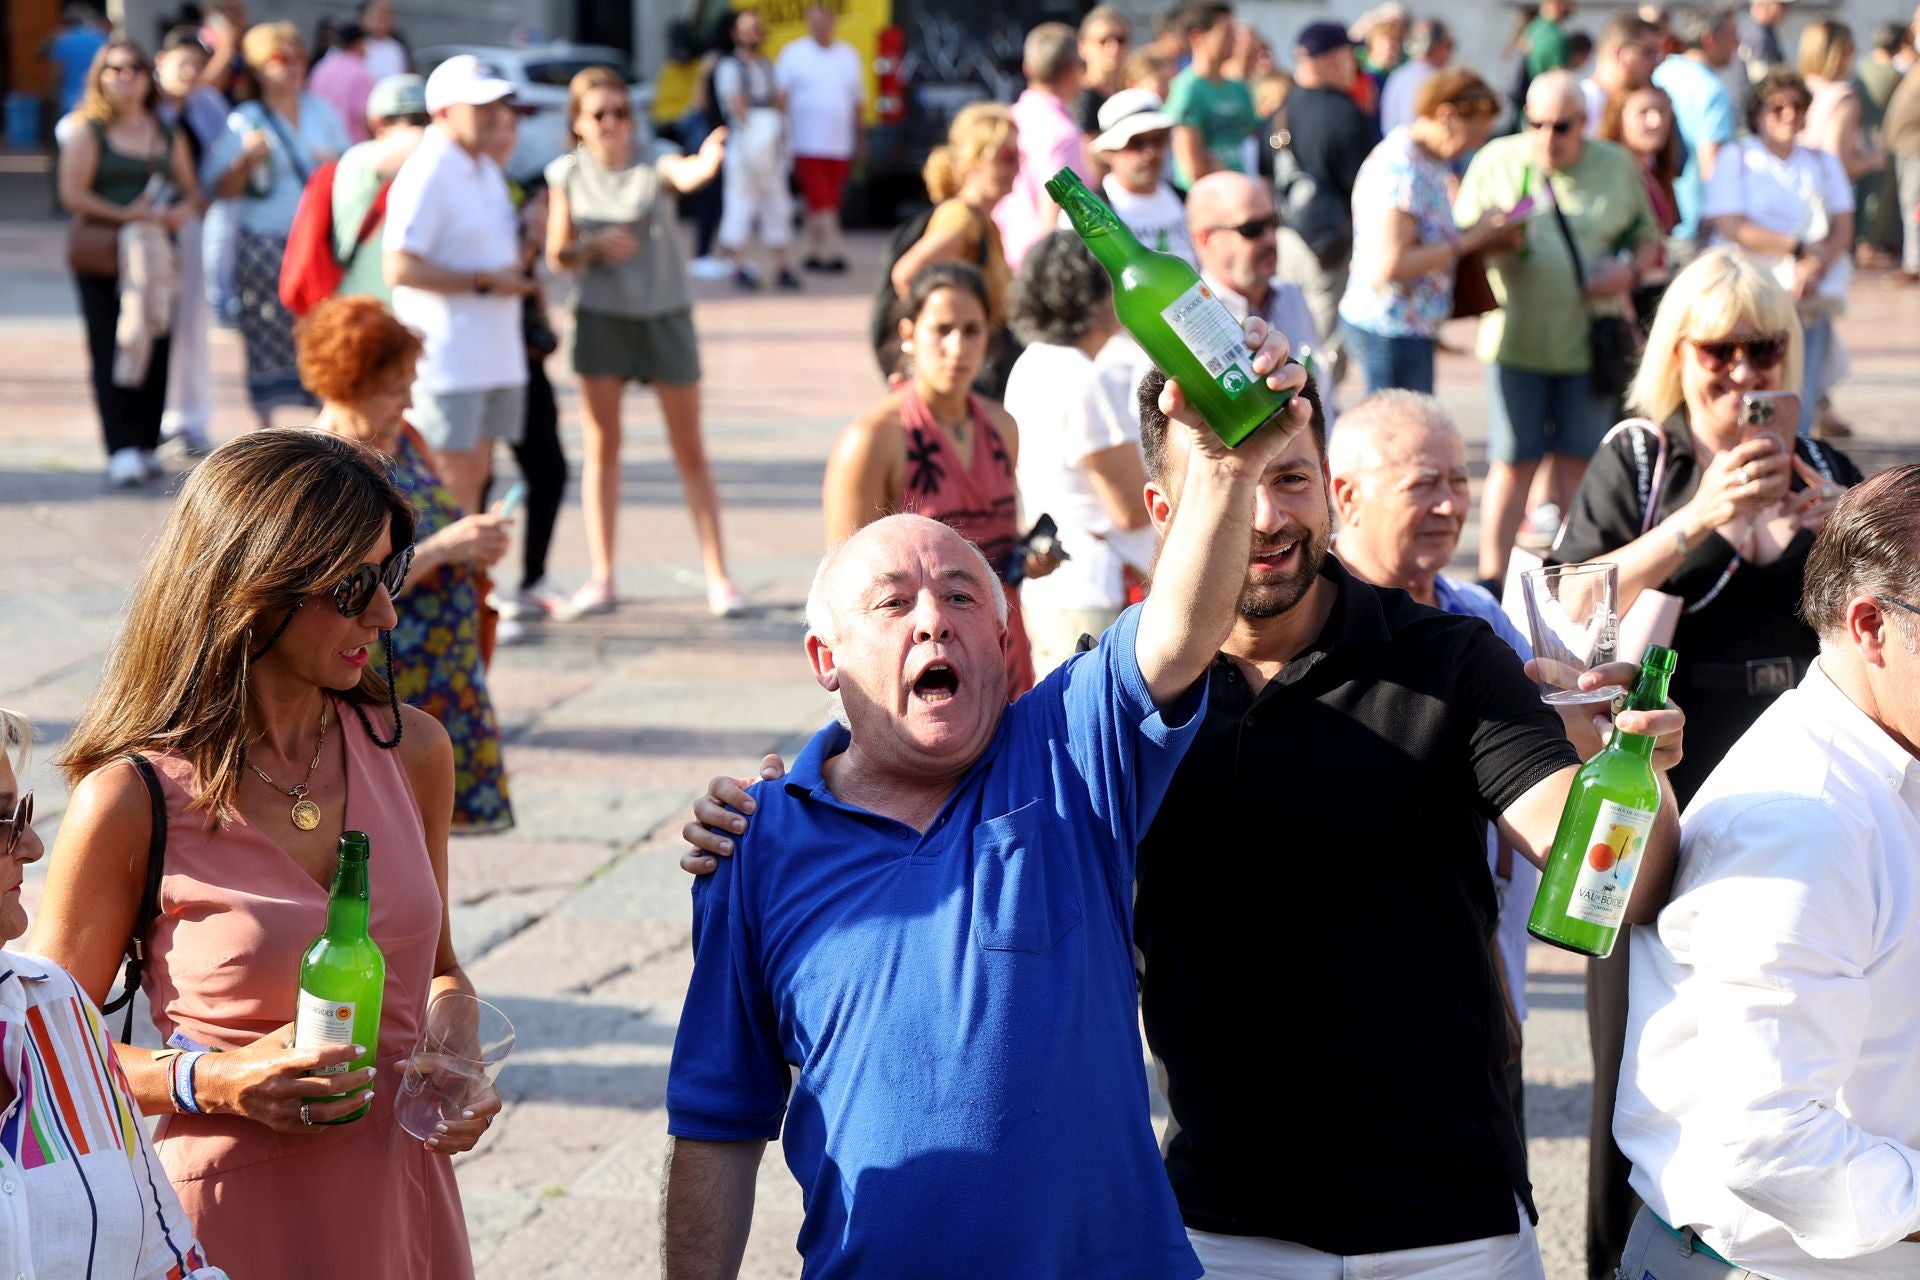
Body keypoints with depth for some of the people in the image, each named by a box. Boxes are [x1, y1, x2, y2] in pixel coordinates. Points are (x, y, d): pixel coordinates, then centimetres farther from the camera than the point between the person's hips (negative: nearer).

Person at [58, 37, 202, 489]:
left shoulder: (166, 133, 15)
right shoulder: (86, 131, 1)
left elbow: (190, 187, 18)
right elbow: (72, 195, -7)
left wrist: (183, 209, -6)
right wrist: (124, 215, -17)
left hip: (156, 252, 4)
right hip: (102, 255, -4)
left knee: (155, 349, 2)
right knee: (110, 350, -9)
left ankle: (146, 446, 9)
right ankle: (121, 451, -15)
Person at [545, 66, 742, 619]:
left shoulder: (653, 165, -11)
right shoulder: (568, 174, -3)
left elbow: (686, 175, -35)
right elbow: (557, 254, 0)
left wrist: (708, 162, -57)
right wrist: (595, 246, -20)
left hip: (665, 316, -2)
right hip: (600, 318, 2)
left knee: (689, 449, 3)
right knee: (602, 447, 5)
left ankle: (718, 574, 9)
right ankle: (601, 578, 12)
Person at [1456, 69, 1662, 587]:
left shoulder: (1618, 167, 7)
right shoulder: (1496, 161, 4)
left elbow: (1649, 240, 15)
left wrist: (1629, 270, -7)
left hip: (1590, 342, 2)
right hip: (1516, 339, -2)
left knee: (1577, 458, 7)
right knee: (1513, 461, -2)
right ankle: (1492, 576, 2)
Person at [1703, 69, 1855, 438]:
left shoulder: (1823, 163, 18)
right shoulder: (1736, 159, 5)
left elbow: (1842, 229, 8)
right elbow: (1731, 227, -7)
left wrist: (1815, 266, -12)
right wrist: (1797, 246, -9)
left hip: (1810, 297, 4)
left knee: (1801, 405, -3)